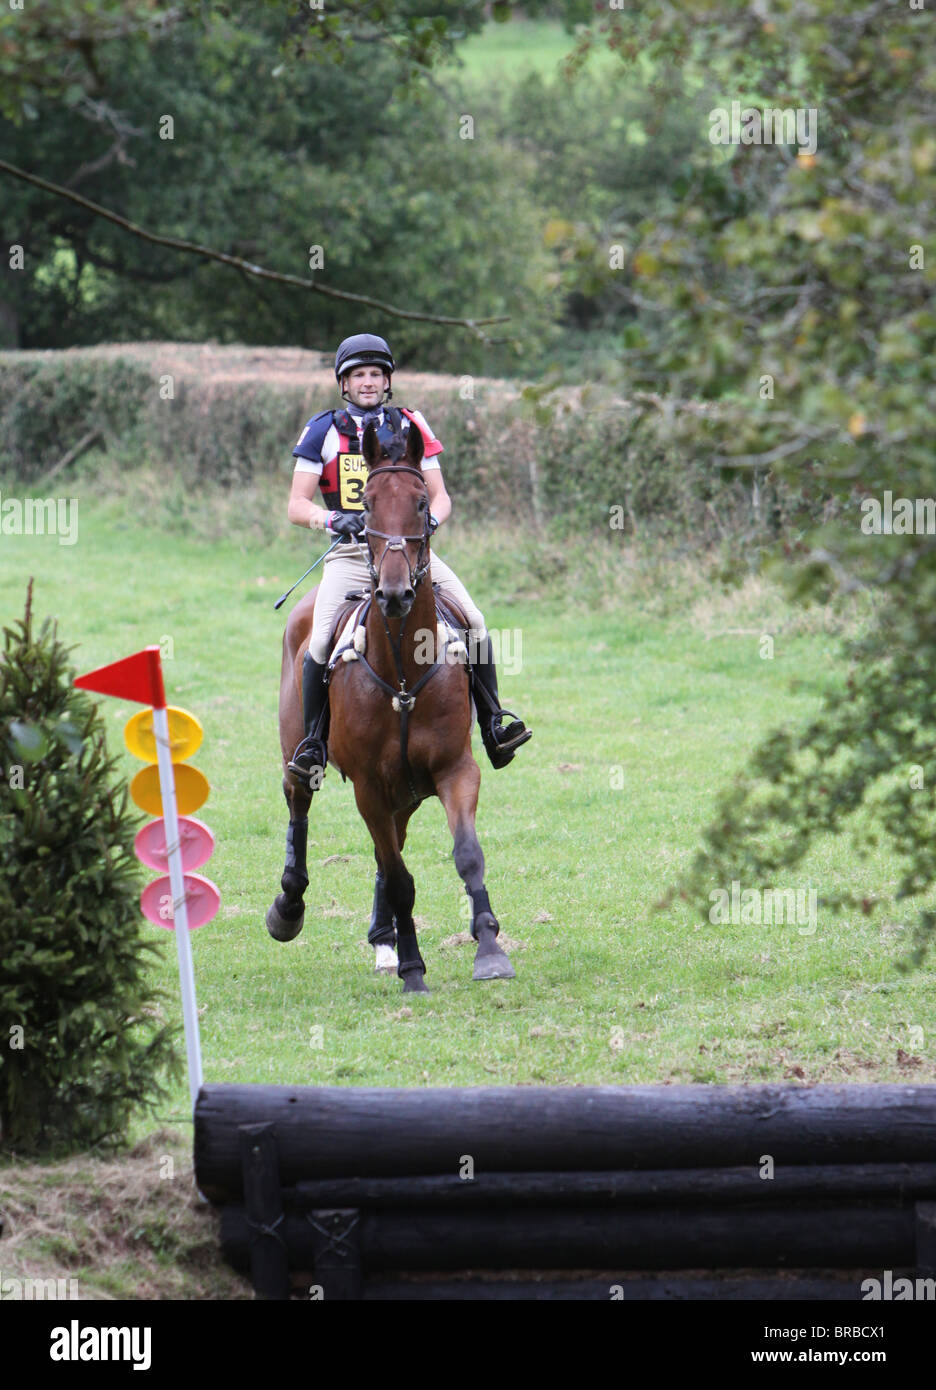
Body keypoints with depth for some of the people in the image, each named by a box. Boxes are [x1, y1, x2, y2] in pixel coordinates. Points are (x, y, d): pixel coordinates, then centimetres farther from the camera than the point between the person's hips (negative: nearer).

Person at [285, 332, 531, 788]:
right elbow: (297, 506, 1)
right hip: (351, 555, -2)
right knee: (320, 642, -22)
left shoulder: (410, 427, 11)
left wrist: (432, 517, -12)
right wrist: (331, 520, -19)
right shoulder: (323, 432, 5)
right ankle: (312, 743, -6)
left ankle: (492, 725, -4)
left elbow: (439, 495, 12)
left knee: (473, 620, -14)